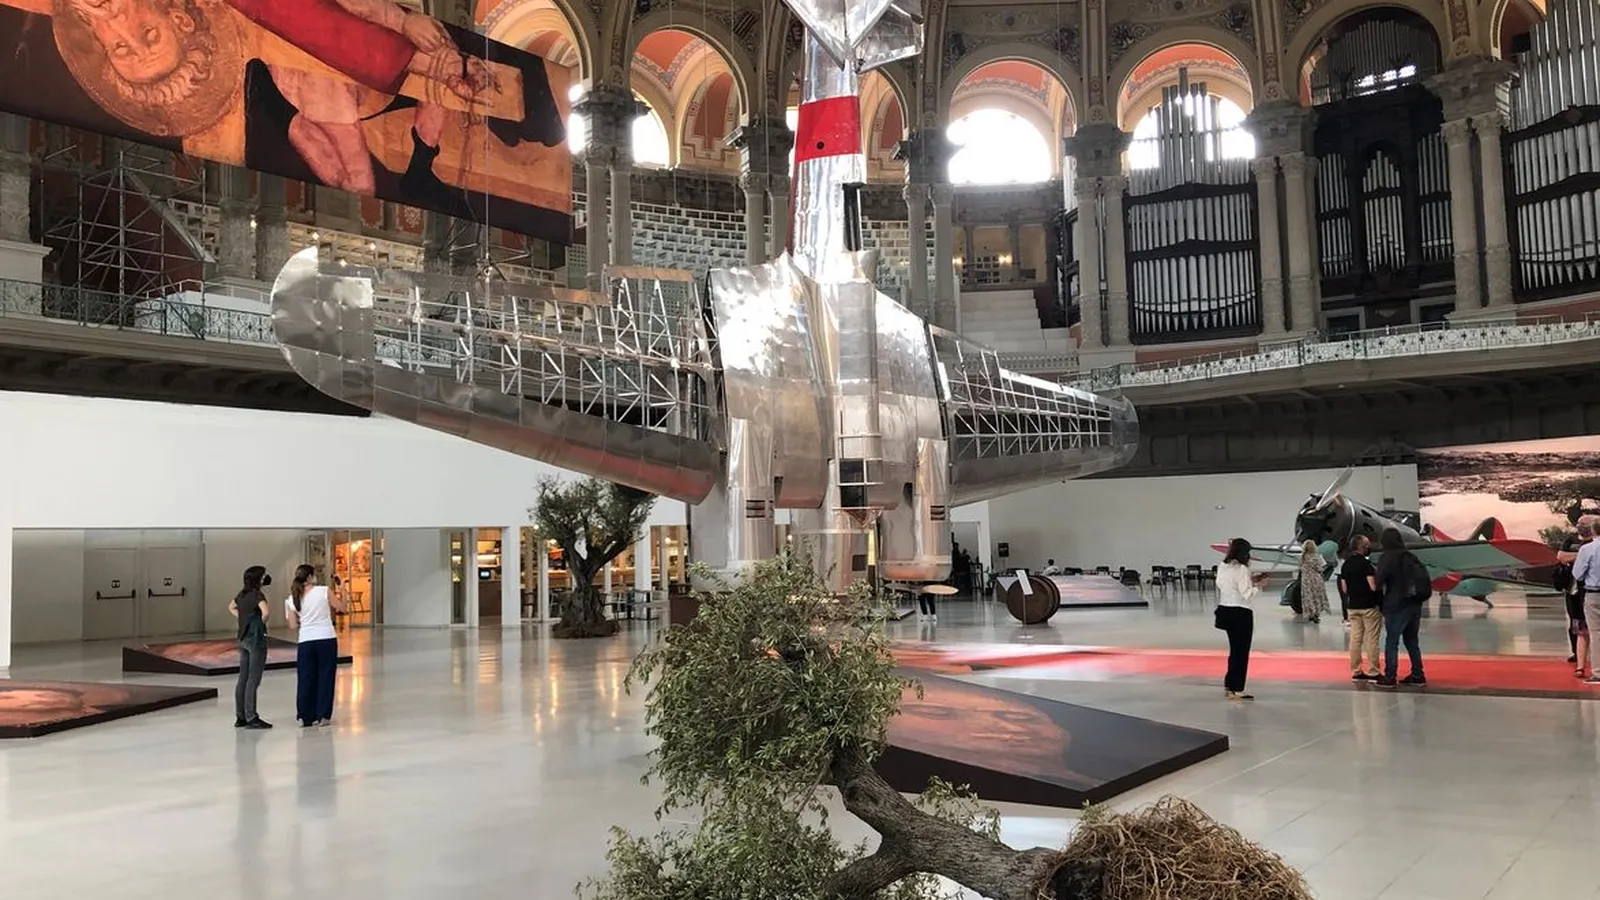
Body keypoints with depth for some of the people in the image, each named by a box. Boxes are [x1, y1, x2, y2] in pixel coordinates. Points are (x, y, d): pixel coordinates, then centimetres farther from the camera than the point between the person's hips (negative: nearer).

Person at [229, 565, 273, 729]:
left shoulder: (243, 594, 10)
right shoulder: (257, 594, -14)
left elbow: (231, 607, 29)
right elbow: (266, 611, -32)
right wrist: (262, 623, -12)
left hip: (243, 638, 8)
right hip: (256, 638, -8)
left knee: (243, 679, 12)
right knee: (253, 680, -5)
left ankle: (240, 717, 17)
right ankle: (252, 718, -2)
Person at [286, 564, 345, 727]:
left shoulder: (293, 598, 3)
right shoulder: (324, 591, -7)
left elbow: (293, 625, 6)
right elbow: (341, 608, 3)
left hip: (306, 641, 3)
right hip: (327, 639, -2)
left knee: (306, 679, 11)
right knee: (325, 677, 7)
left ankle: (305, 717, 12)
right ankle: (323, 715, 9)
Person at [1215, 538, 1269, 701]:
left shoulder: (1223, 567, 6)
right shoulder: (1241, 569, -18)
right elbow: (1247, 595, -19)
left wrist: (1250, 580, 14)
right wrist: (1258, 585, -4)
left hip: (1225, 612, 8)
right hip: (1240, 614, -8)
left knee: (1234, 650, 20)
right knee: (1241, 652, 3)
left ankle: (1229, 684, 27)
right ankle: (1237, 690, 8)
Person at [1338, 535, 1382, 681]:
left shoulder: (1345, 565, 7)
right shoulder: (1365, 563, -14)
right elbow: (1373, 586, -19)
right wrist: (1377, 575, -1)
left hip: (1352, 607, 6)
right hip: (1369, 606, -6)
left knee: (1355, 639, 8)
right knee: (1372, 640, 0)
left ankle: (1355, 671, 10)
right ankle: (1373, 672, 3)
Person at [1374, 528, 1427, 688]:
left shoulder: (1387, 558, -10)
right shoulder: (1411, 556, 10)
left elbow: (1379, 582, -14)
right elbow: (1424, 576, 11)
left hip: (1396, 606, -7)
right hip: (1415, 604, 7)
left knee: (1391, 642, -2)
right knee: (1412, 640, 16)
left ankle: (1389, 677, -2)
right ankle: (1418, 675, 19)